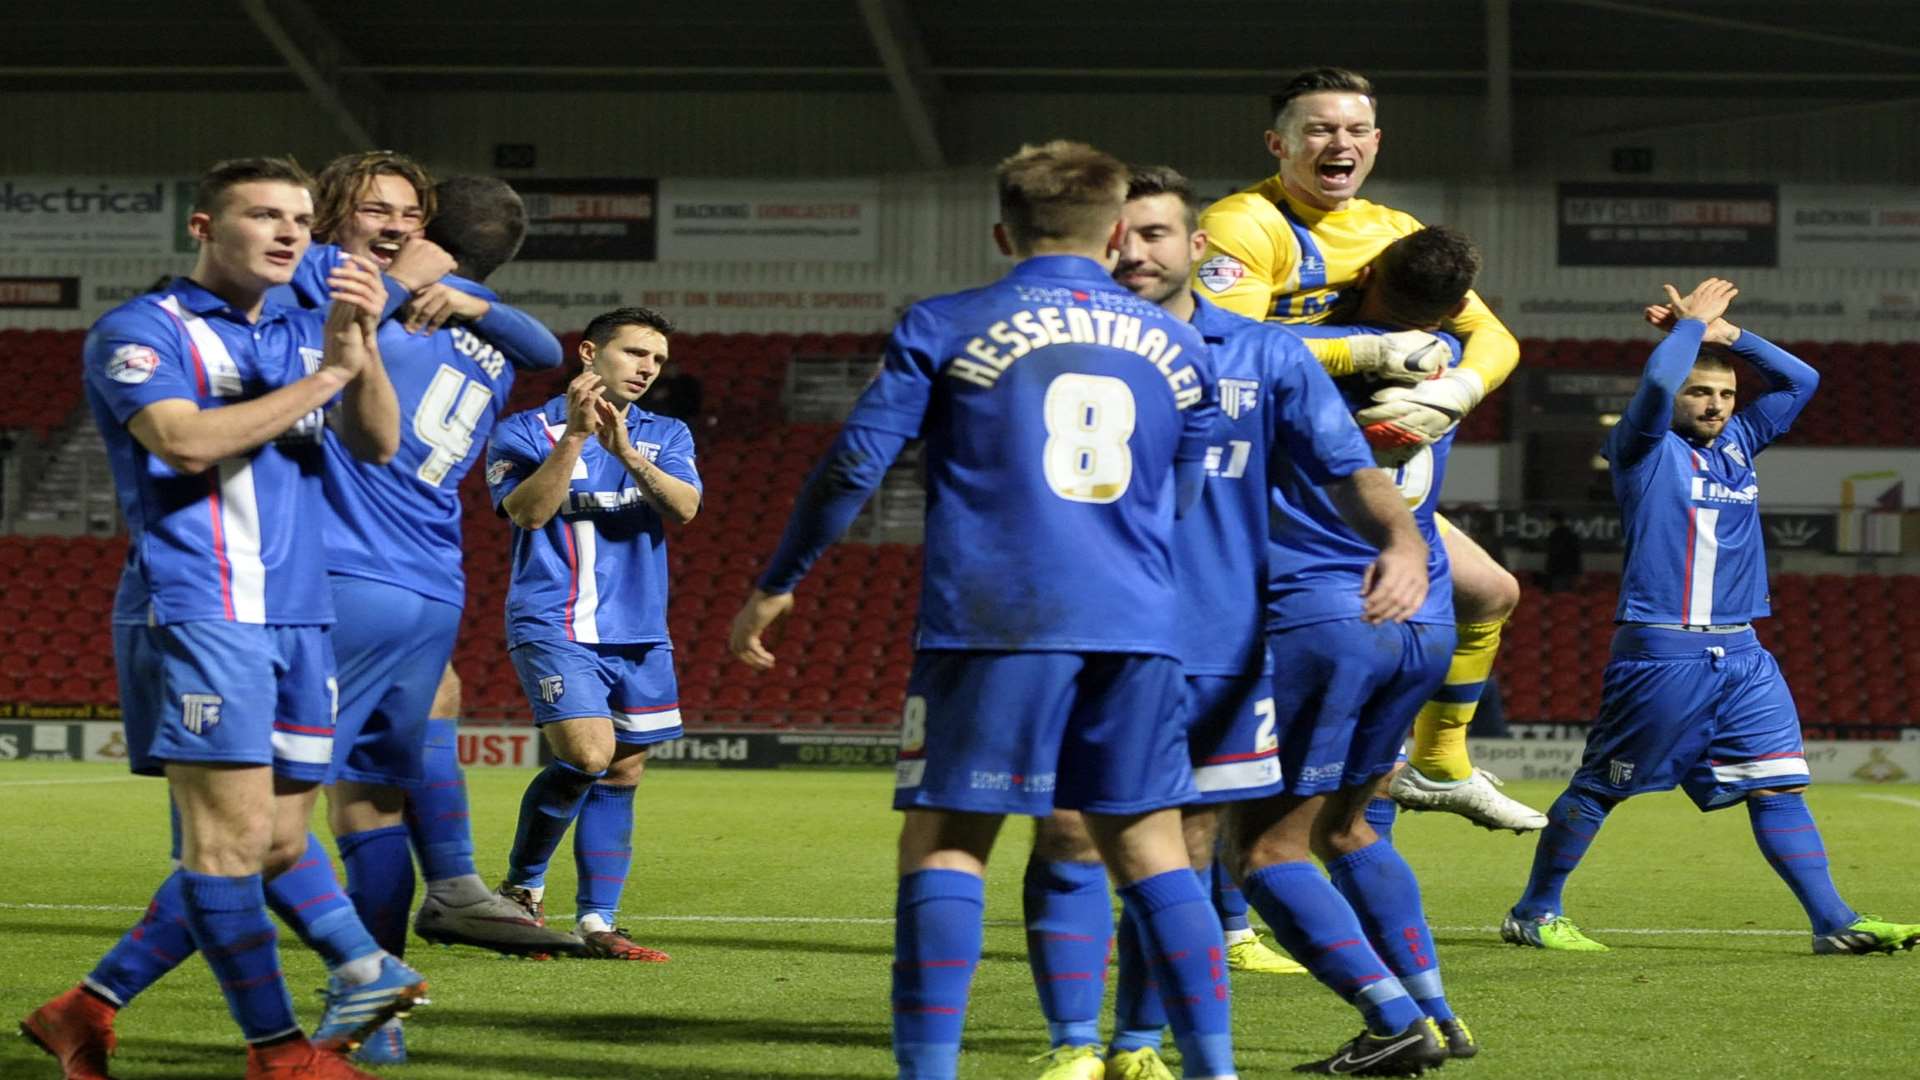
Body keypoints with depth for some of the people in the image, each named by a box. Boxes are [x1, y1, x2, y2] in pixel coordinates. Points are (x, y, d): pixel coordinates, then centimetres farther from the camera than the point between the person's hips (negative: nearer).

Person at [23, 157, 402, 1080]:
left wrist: (363, 350, -12)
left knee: (278, 846, 6)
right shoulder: (143, 330, -2)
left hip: (297, 616, 8)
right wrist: (322, 376, -13)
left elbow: (377, 443, 7)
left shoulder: (303, 335, 18)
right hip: (196, 612, -8)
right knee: (236, 830, -12)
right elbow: (186, 441, -18)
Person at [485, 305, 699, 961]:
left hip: (640, 634, 6)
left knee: (621, 776, 4)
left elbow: (684, 507, -5)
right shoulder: (526, 431, 1)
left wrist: (625, 451, -19)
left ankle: (596, 923, 7)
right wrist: (575, 435, -21)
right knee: (588, 755, -20)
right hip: (554, 624, -5)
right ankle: (522, 887, 0)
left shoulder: (665, 437, 13)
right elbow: (528, 510, -14)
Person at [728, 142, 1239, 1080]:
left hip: (994, 621, -3)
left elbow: (853, 463, 1)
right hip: (1138, 632, 3)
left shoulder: (945, 328, 3)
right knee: (1147, 846, 10)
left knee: (944, 841, 0)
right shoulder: (1177, 348, 14)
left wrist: (776, 585, 11)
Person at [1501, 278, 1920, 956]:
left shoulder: (1738, 443, 15)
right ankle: (1534, 913, 14)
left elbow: (1801, 381, 16)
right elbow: (1658, 381, -22)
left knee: (1779, 785, -1)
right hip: (1661, 652, -6)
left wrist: (1727, 333, 8)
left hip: (1742, 657, 6)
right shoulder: (1645, 449, -3)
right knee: (1599, 789, 3)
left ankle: (1833, 923, -3)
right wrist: (1691, 324, -7)